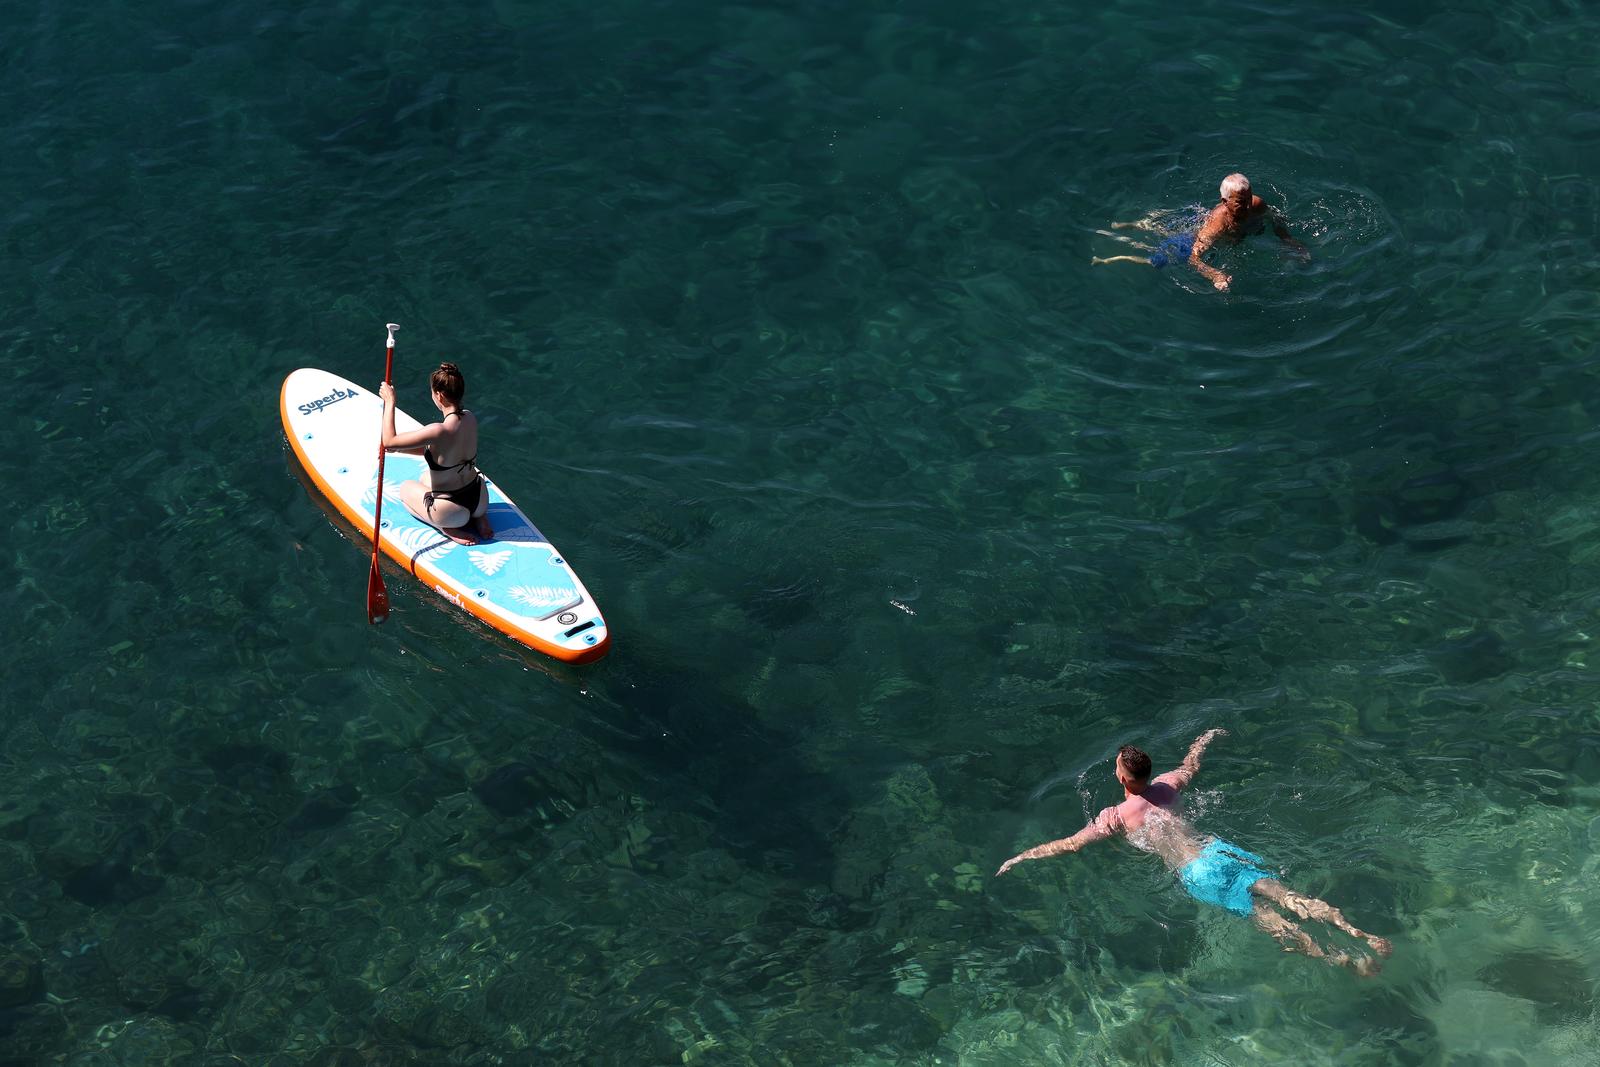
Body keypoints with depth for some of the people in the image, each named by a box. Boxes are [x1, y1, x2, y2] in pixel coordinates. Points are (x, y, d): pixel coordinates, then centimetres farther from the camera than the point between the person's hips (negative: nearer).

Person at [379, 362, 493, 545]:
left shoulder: (439, 431, -30)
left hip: (451, 512, -6)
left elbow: (389, 442, -22)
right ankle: (478, 517, 14)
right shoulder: (470, 418, -6)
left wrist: (390, 402, -13)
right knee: (427, 477, 34)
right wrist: (399, 448, 8)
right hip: (480, 500, 6)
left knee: (406, 488, 24)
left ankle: (449, 528, 3)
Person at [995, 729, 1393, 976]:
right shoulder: (1166, 785, 16)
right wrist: (1204, 739, 58)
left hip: (1200, 874, -6)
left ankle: (1345, 960, -23)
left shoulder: (1116, 816, 0)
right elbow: (1190, 765, 37)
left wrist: (1021, 857, 7)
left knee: (1274, 923, -12)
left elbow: (1070, 844, -2)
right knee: (1290, 898, -4)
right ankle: (1362, 935, -19)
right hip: (1222, 850, 6)